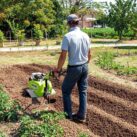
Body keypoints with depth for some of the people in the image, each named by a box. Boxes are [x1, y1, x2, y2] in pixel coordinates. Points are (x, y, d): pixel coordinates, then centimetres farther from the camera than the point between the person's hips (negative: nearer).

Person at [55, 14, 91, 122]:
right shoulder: (85, 35, 1)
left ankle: (68, 115, 20)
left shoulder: (68, 36, -17)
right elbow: (89, 54, 8)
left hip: (74, 68, -5)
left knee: (66, 90, 14)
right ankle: (81, 115, 22)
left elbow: (63, 56, -17)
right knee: (83, 91, 15)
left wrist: (58, 69, -3)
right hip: (85, 67, 5)